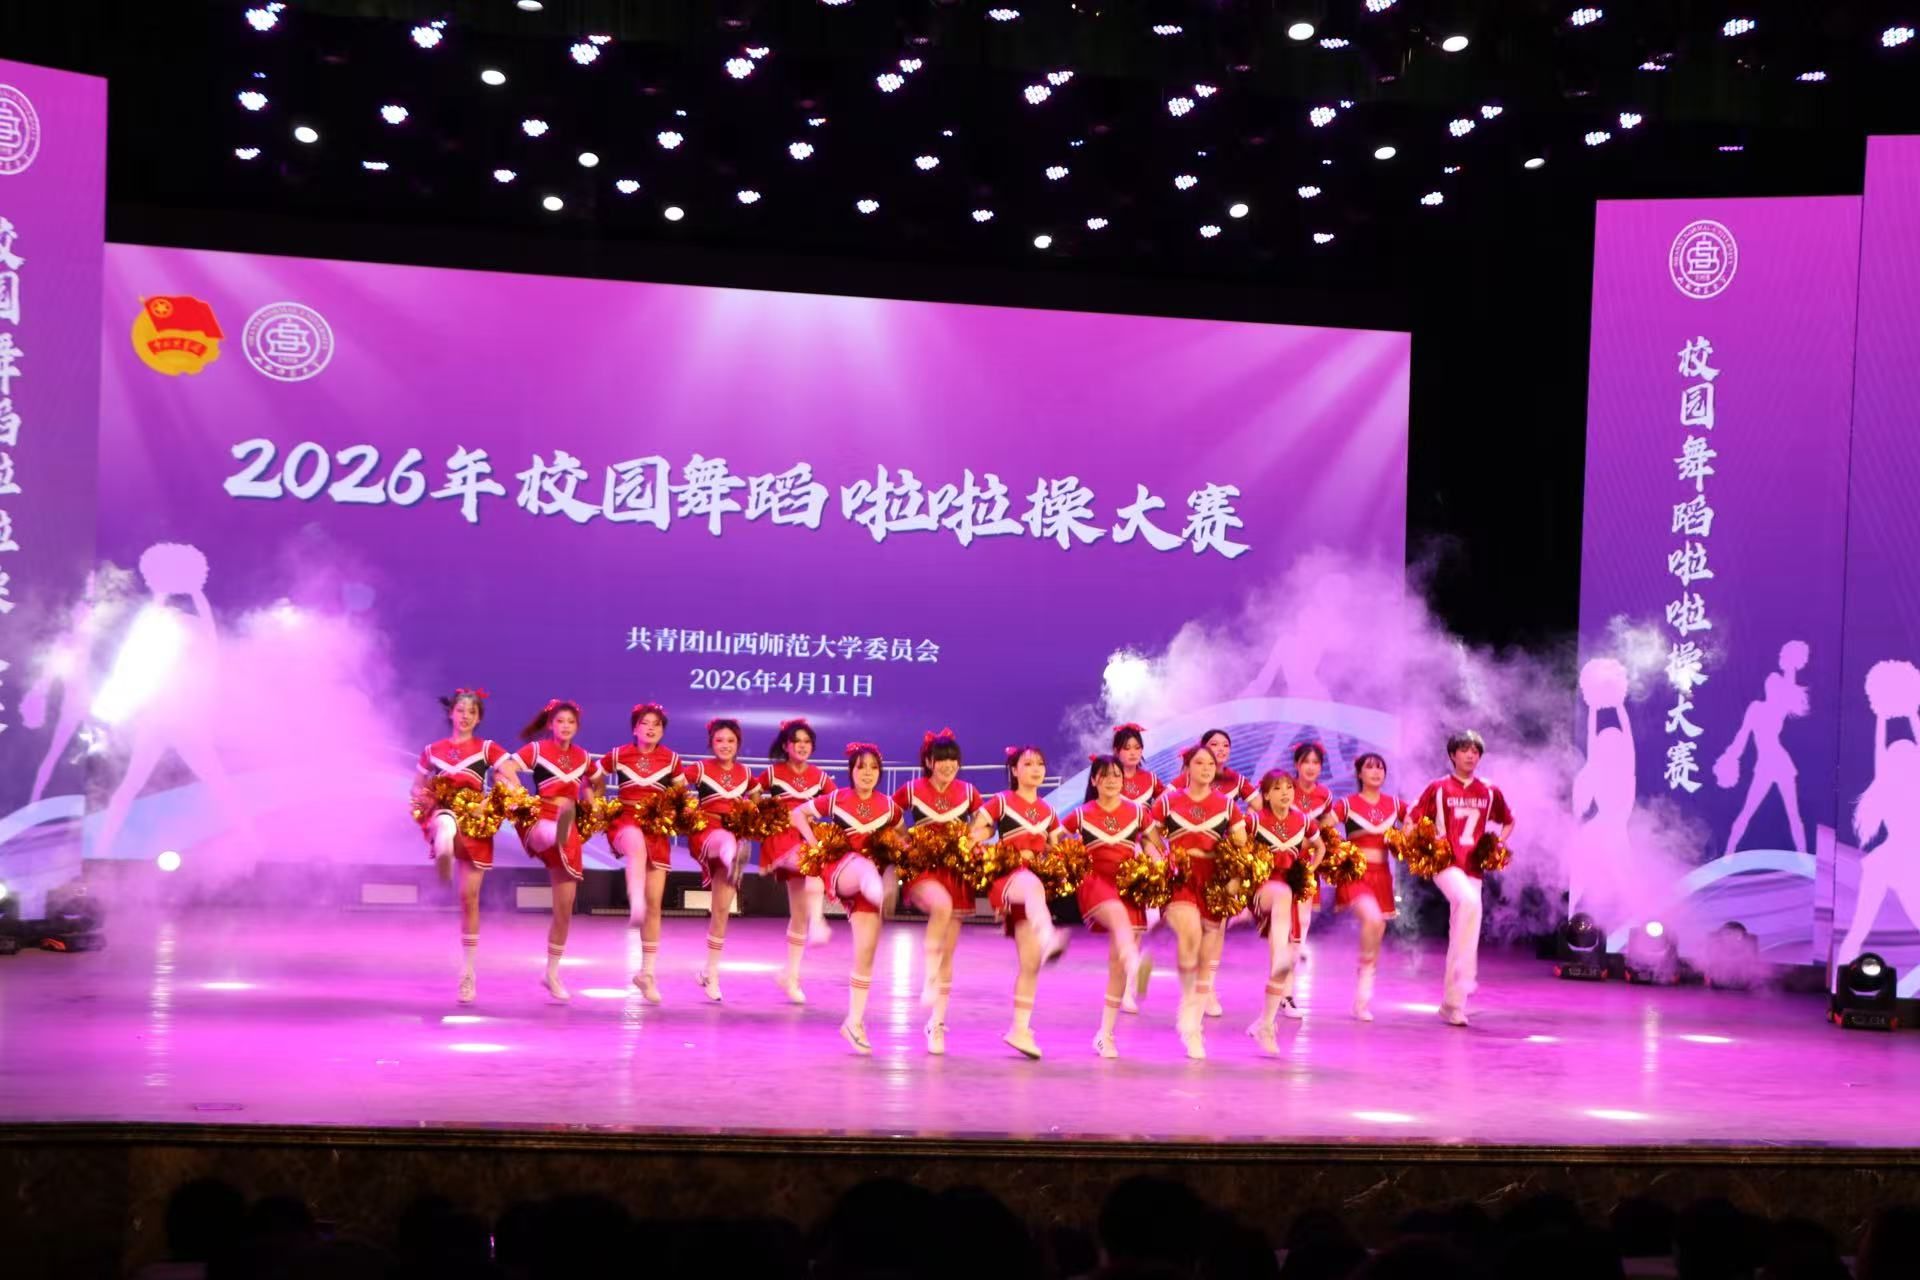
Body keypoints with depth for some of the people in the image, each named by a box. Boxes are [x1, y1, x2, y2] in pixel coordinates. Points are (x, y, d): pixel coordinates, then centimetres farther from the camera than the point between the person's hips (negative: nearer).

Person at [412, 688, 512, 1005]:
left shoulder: (487, 749, 6)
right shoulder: (433, 750, 12)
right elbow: (418, 788, 25)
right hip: (443, 814, 0)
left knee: (469, 897, 1)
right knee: (447, 821, -42)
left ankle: (468, 972, 12)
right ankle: (444, 850, -80)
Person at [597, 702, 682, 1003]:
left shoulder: (671, 759, 4)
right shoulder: (618, 755, 0)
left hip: (658, 828, 2)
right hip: (625, 821, -2)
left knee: (655, 903, 1)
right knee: (637, 843, -43)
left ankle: (647, 972, 10)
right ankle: (636, 906, -56)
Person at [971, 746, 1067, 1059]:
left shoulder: (1047, 811, 17)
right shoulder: (1000, 803, 3)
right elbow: (974, 838, -1)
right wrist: (1007, 855, -12)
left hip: (1037, 880, 6)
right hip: (1006, 877, -6)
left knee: (1031, 960, -1)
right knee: (1032, 884, -43)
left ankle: (1020, 1029, 8)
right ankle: (1049, 939, -71)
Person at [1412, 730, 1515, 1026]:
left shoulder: (1490, 792, 10)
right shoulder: (1438, 788, 1)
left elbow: (1508, 822, 25)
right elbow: (1411, 819, 4)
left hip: (1473, 867, 4)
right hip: (1445, 864, -4)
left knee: (1460, 935, 3)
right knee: (1469, 902, -33)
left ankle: (1452, 1004, 10)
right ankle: (1464, 977, -27)